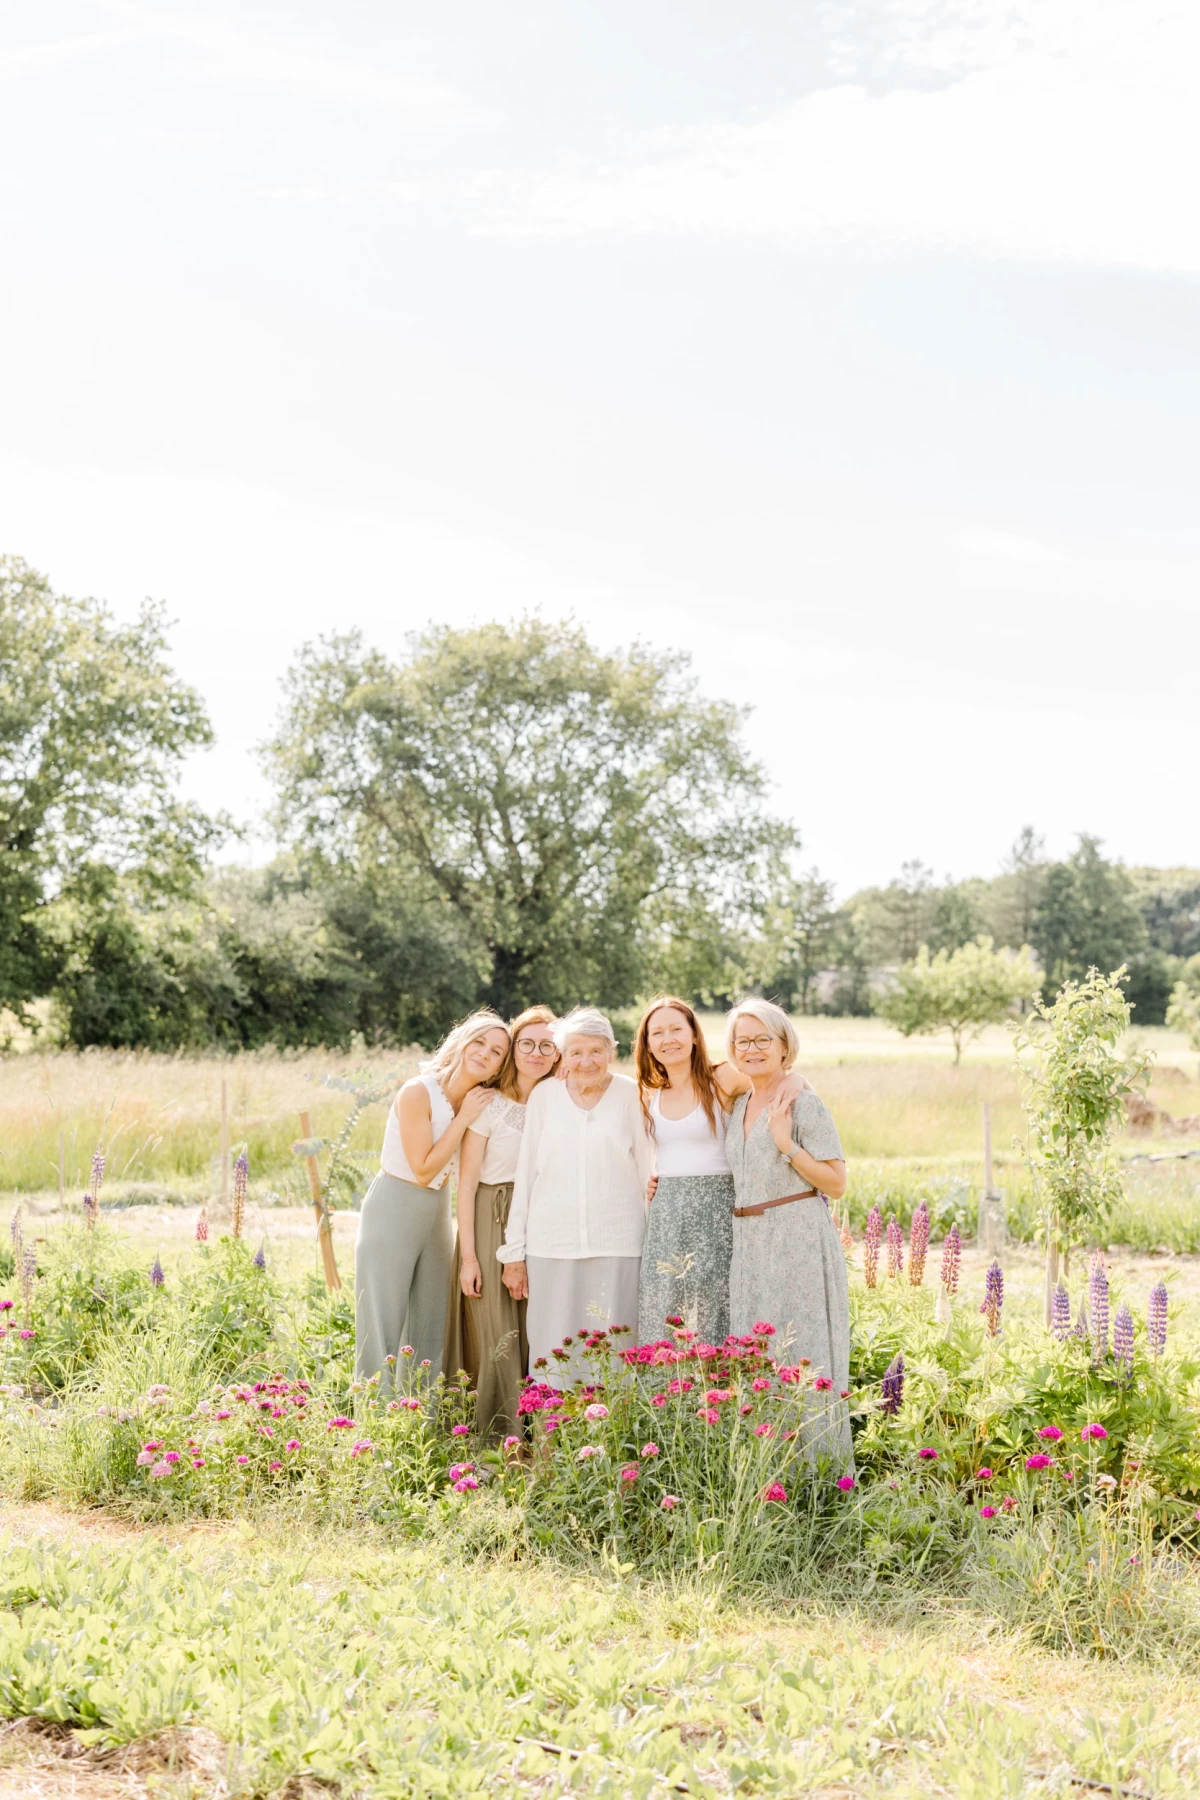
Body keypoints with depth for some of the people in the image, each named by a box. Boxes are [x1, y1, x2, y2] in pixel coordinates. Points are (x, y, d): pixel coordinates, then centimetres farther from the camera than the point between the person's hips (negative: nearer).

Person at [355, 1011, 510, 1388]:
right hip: (393, 1211, -7)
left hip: (437, 1215, 7)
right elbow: (423, 1170, -17)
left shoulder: (482, 1102, 2)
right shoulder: (418, 1093, -18)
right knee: (383, 1329, -3)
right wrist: (463, 1119, -17)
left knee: (431, 1329, 11)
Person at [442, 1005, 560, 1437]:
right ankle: (497, 1441, 5)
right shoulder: (488, 1104, -4)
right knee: (498, 1340, -3)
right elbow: (467, 1183, -6)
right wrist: (468, 1254, -10)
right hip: (494, 1223, -4)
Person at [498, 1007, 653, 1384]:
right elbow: (524, 1176, 10)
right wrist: (514, 1253, 8)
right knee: (553, 1356, 1)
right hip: (551, 1245, 1)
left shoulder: (631, 1095, 2)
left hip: (617, 1245, -1)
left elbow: (649, 1172, 6)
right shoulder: (544, 1096, 7)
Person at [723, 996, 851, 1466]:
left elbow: (836, 1183, -10)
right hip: (748, 1245, 7)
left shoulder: (805, 1105, -8)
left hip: (798, 1243, -7)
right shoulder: (737, 1106, 14)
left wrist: (786, 1143, -20)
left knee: (800, 1356, -4)